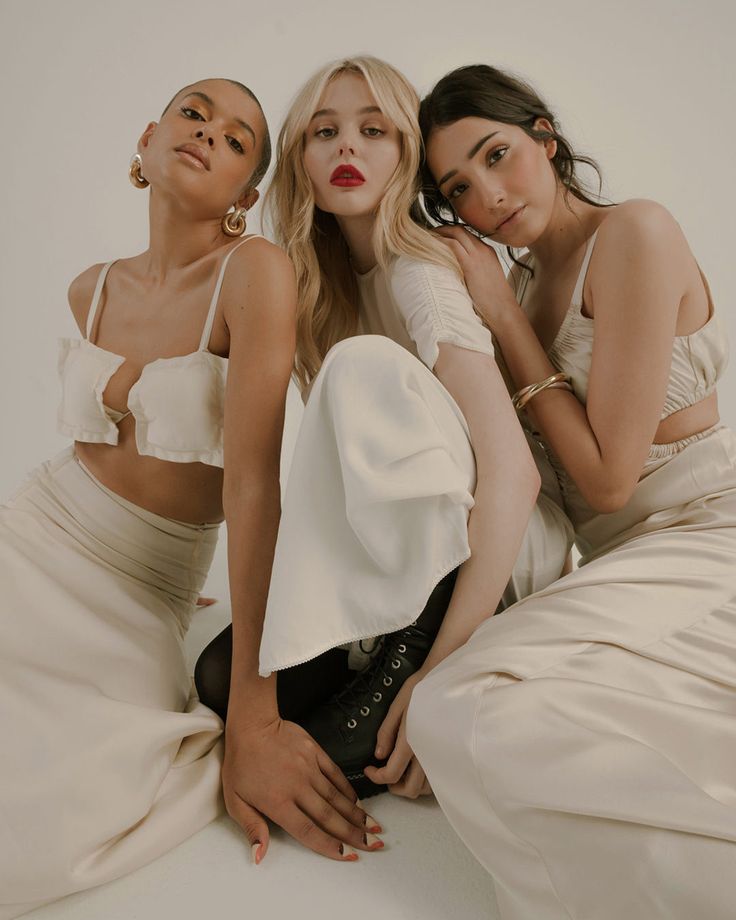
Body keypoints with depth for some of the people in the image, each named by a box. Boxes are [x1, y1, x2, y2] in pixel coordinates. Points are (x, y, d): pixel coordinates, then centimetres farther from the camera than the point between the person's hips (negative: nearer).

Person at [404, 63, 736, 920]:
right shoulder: (522, 281, 14)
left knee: (462, 712, -28)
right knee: (453, 708, -17)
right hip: (623, 557, 8)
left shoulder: (633, 233, -10)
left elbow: (608, 476, -13)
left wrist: (502, 315, -8)